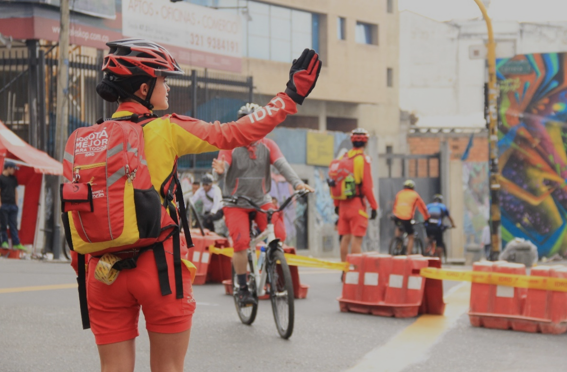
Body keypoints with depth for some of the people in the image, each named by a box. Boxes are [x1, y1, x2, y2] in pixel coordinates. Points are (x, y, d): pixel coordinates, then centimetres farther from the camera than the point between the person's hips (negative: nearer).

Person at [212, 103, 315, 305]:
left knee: (279, 234, -19)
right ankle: (243, 288, -5)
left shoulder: (267, 145, 0)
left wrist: (297, 182, -32)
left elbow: (282, 164, -14)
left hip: (262, 201, 2)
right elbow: (223, 165, -21)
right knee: (241, 242, -21)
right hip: (236, 203, -2)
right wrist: (220, 170, -47)